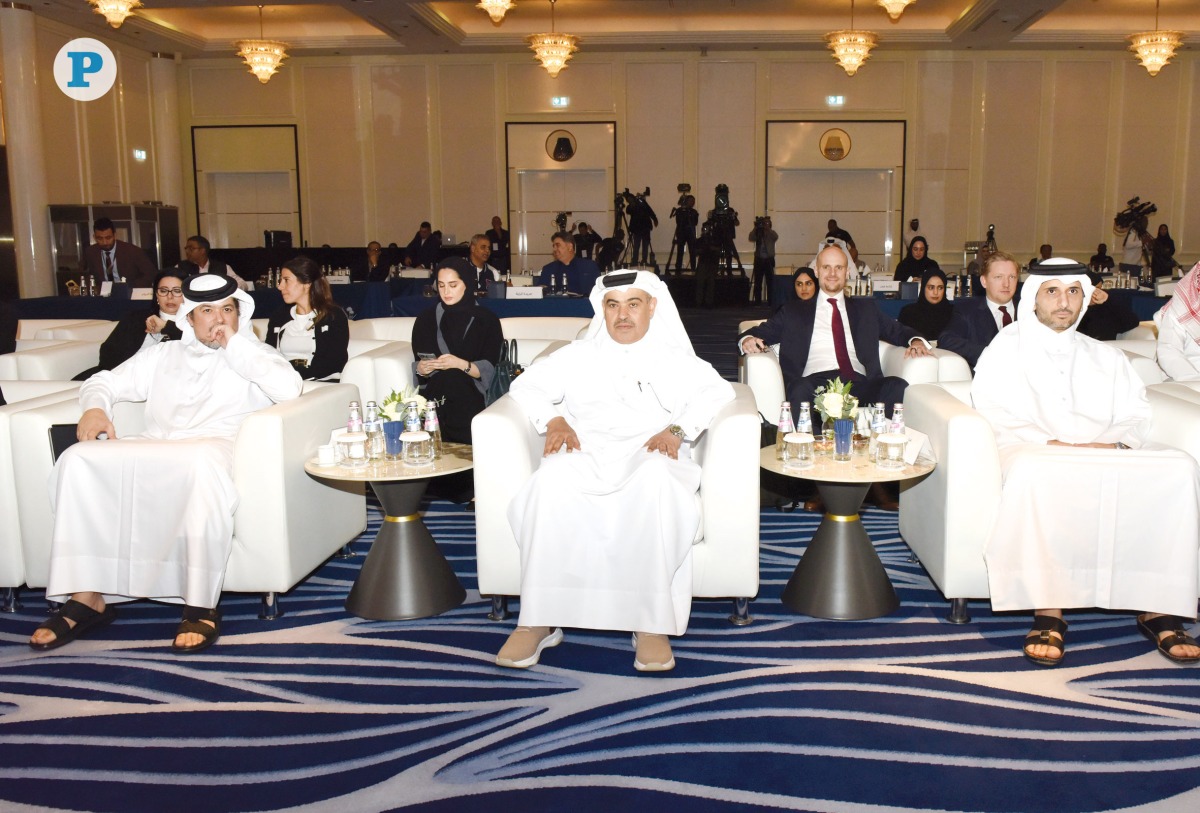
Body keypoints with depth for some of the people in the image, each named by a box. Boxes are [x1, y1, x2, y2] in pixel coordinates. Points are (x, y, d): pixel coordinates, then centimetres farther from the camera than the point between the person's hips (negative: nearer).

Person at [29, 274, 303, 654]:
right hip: (152, 448, 4)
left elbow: (289, 388, -3)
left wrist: (235, 345, 2)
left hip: (214, 446, -4)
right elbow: (104, 381, 29)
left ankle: (201, 605, -36)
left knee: (202, 461, -41)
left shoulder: (254, 354, 18)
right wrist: (95, 406, 4)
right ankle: (87, 597, -21)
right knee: (78, 459, -23)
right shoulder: (163, 355, 29)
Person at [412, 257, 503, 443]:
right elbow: (418, 366, 14)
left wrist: (461, 364, -19)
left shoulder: (487, 319, 7)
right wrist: (421, 369, -10)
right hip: (434, 391, 1)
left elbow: (489, 369, -1)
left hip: (471, 391, -1)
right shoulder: (426, 319, 15)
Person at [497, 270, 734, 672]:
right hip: (586, 456, 1)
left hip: (648, 457, -1)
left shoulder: (675, 360, 21)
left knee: (657, 479, -39)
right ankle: (538, 621, -33)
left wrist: (677, 430, -12)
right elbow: (526, 385, 19)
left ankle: (652, 624, -35)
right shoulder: (578, 356, 26)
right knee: (551, 479, -35)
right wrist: (554, 420, -2)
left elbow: (717, 391, 6)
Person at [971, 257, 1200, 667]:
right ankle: (1048, 611, -36)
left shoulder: (1107, 357, 27)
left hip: (1108, 456, 4)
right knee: (1035, 472, -40)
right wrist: (1051, 444, -15)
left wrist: (1115, 444, -9)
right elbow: (994, 416, 0)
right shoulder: (1005, 350, 15)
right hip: (1035, 452, -3)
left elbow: (1136, 415, 15)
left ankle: (1159, 607, -23)